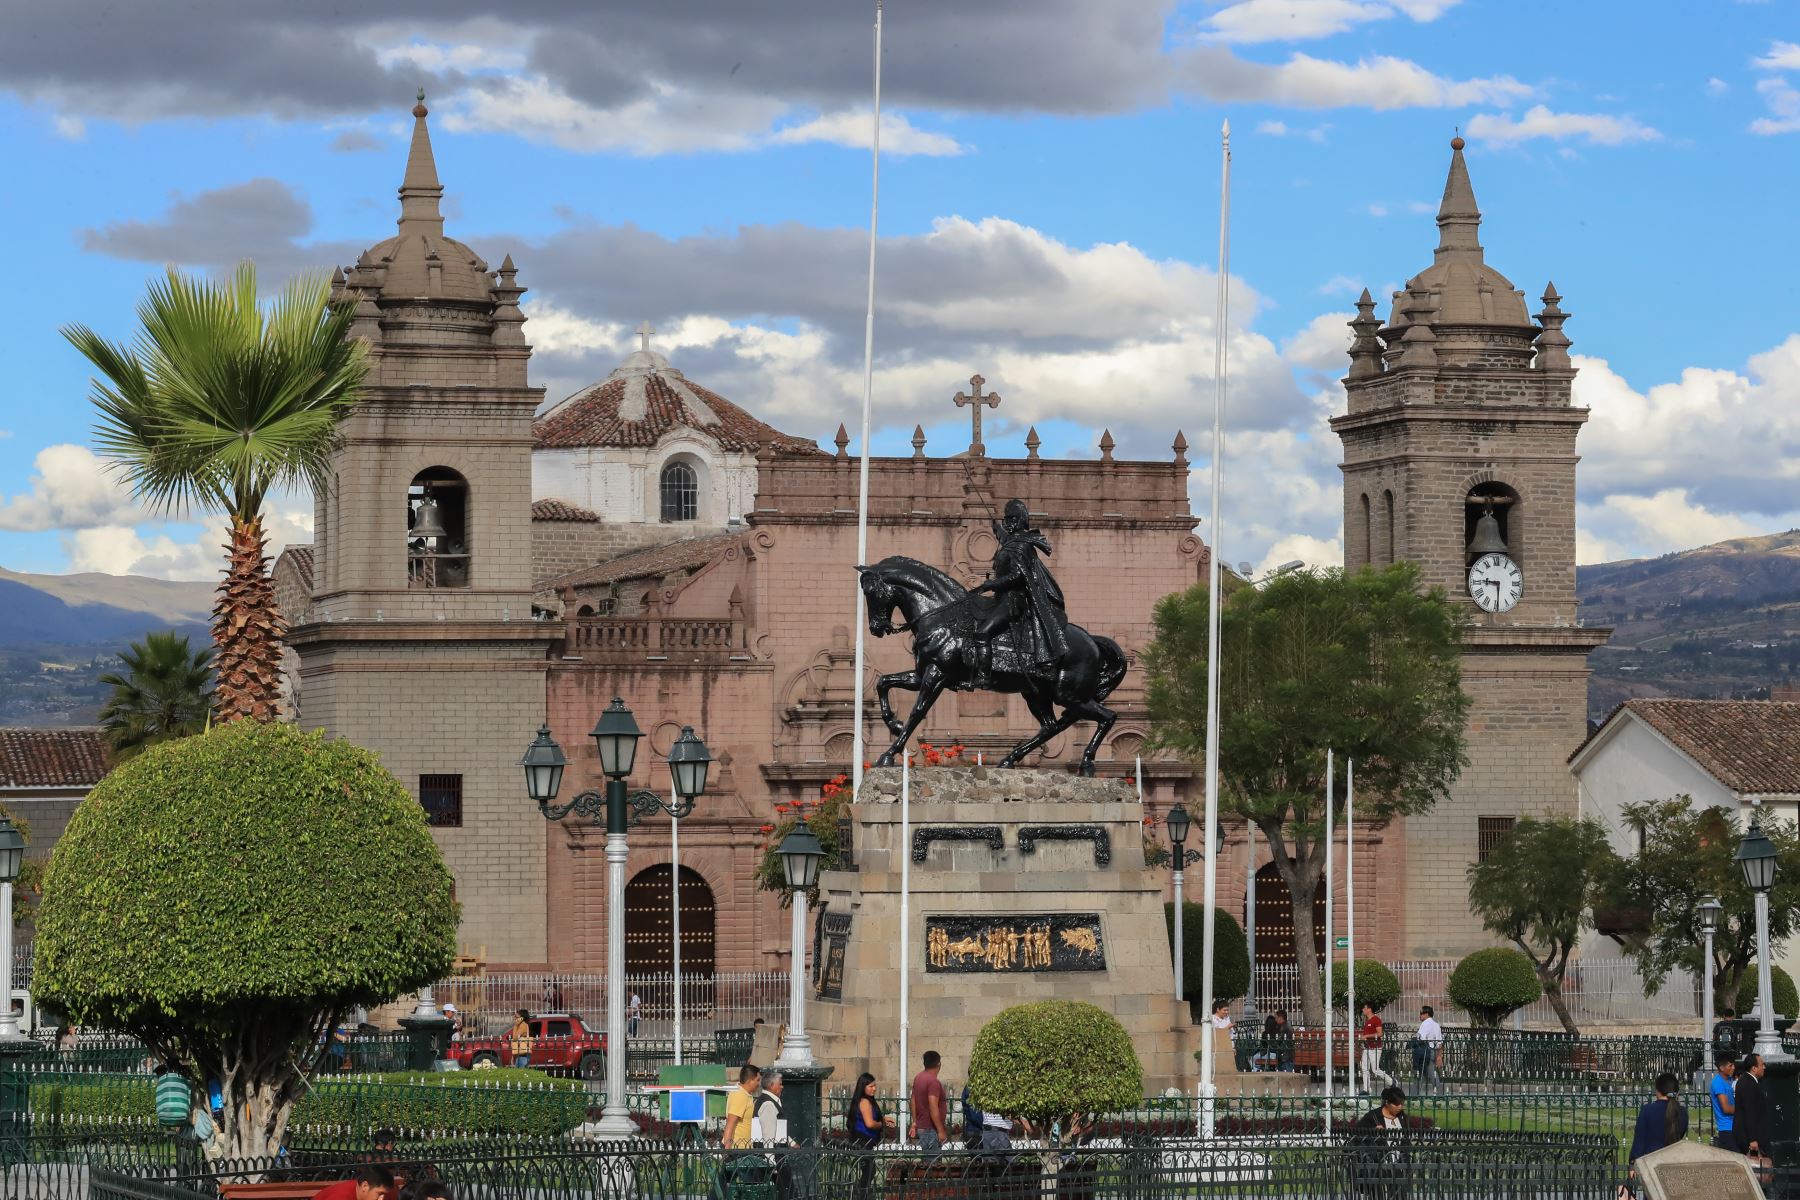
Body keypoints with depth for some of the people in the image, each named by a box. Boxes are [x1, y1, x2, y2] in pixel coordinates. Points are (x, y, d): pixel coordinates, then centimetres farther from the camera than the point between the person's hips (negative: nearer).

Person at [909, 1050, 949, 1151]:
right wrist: (941, 1131, -21)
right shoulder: (933, 1082, -19)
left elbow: (913, 1102, 17)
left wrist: (914, 1123, 24)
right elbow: (933, 1109, -24)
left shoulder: (918, 1078, 10)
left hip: (921, 1127, 9)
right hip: (931, 1129, -9)